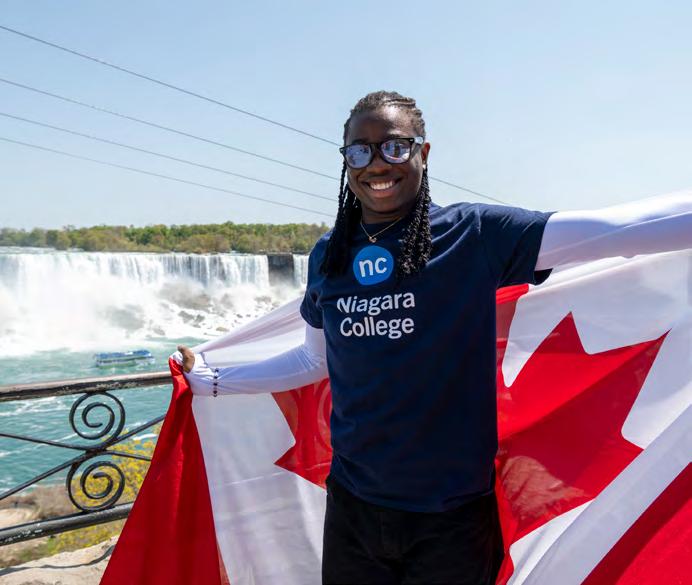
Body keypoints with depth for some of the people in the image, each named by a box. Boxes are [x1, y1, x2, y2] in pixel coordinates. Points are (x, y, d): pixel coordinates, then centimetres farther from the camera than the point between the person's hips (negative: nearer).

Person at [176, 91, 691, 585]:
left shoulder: (472, 234, -11)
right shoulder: (327, 257, 2)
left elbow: (610, 228, -20)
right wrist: (211, 379, 20)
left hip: (452, 515, -3)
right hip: (352, 508, 4)